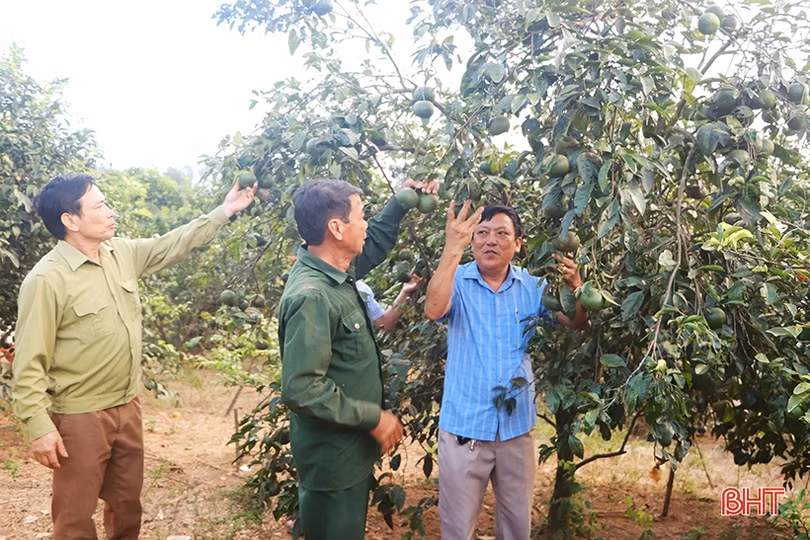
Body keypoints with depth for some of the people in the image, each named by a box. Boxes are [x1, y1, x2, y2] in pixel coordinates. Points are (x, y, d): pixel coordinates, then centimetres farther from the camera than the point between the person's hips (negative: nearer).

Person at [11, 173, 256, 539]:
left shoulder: (122, 254, 1)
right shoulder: (46, 280, -20)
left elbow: (174, 244, 14)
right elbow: (28, 365, -18)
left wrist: (224, 212, 14)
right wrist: (40, 427, -20)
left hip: (127, 408, 7)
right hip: (80, 418, -7)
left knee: (127, 502, 22)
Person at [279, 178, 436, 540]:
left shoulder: (335, 272, 1)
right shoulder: (311, 296, -28)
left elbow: (374, 243, 24)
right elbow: (301, 389, -31)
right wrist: (373, 417, -24)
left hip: (351, 449, 9)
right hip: (332, 458, -9)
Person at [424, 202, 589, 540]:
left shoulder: (531, 286, 2)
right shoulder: (458, 281, -9)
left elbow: (576, 323, -1)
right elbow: (433, 310, -28)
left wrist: (574, 287, -22)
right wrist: (452, 249, -38)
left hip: (516, 424, 3)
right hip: (465, 423, -3)